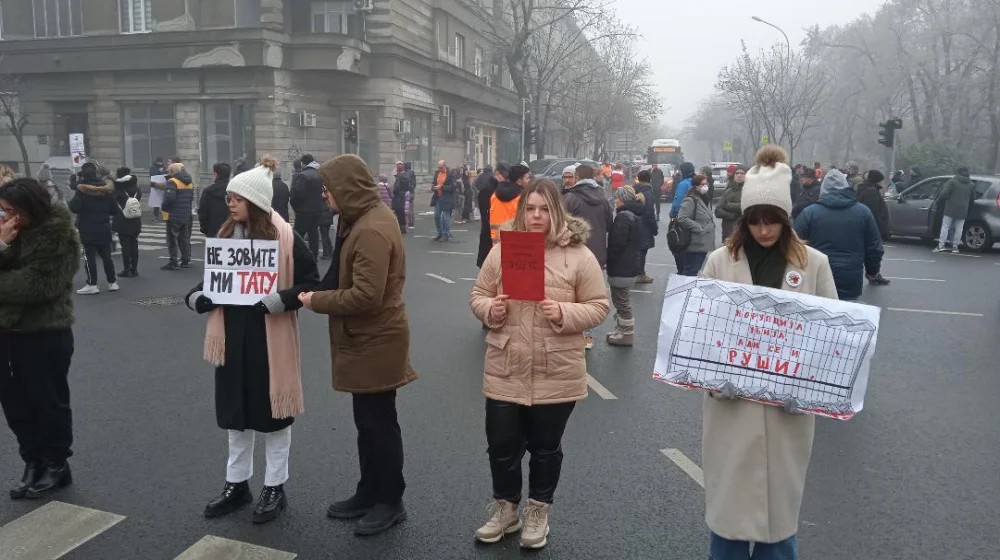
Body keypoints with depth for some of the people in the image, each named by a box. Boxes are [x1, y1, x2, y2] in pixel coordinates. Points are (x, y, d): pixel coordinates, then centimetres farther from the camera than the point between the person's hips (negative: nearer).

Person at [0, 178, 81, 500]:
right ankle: (33, 462, 27)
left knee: (49, 402, 6)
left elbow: (39, 284, -20)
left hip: (45, 334, -7)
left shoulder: (59, 235, -12)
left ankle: (56, 465, 20)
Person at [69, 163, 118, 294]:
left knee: (89, 256, 0)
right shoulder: (106, 188, 4)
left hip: (88, 229, -5)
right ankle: (112, 282, 14)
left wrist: (71, 203, 2)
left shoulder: (82, 189, -12)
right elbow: (114, 210, 6)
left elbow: (74, 208, -18)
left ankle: (92, 285, 0)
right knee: (106, 255, 12)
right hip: (104, 227, 5)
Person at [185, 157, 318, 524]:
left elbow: (310, 283, -10)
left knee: (271, 412, 7)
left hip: (270, 340, -6)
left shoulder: (285, 237, -12)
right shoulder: (226, 235, 6)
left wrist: (281, 300, -26)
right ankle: (237, 483, 32)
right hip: (232, 338, 6)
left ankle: (275, 488, 23)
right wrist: (196, 296, -3)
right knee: (235, 412, 16)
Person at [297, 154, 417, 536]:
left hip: (376, 341, -10)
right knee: (367, 420, 19)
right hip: (364, 338, 10)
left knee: (378, 423, 4)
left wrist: (316, 300, -16)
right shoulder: (364, 218, 9)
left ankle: (390, 501, 21)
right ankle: (369, 492, 34)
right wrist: (320, 292, 4)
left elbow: (366, 297, -28)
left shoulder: (372, 231, -24)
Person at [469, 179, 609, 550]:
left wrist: (564, 313, -22)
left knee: (545, 448, 14)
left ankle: (538, 512, 36)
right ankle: (505, 509, 35)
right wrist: (489, 310, -14)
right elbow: (477, 296, 8)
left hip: (556, 376, -2)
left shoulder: (579, 256, -6)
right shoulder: (501, 251, 1)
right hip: (505, 372, 2)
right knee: (501, 445, 11)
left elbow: (598, 307, -4)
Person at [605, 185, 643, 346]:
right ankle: (622, 331, 30)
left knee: (622, 303, 2)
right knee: (622, 302, 20)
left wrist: (609, 261, -9)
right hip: (630, 265, 10)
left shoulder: (623, 217, -19)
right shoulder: (633, 216, 12)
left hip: (621, 268, -10)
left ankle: (626, 334, 11)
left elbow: (616, 243, -23)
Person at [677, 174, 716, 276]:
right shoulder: (690, 200, -13)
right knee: (691, 272, -7)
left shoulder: (703, 199, 18)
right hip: (695, 245, -10)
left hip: (702, 244, 10)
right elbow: (682, 219, -25)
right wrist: (699, 228, -20)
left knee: (695, 271, 14)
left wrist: (711, 225, 12)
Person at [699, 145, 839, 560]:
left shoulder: (814, 264, 1)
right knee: (729, 499, 10)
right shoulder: (719, 261, -1)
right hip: (731, 403, 0)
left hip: (788, 406, 1)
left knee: (780, 501, 14)